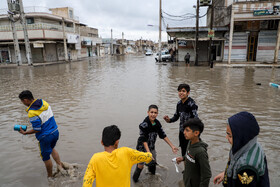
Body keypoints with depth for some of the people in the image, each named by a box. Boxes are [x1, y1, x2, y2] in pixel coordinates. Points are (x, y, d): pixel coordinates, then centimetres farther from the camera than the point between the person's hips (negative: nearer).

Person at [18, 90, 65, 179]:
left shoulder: (32, 113, -23)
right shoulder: (44, 102, -2)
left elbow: (37, 129, -20)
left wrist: (25, 133, -6)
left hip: (45, 137, -7)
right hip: (55, 132, 7)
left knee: (46, 157, 15)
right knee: (52, 149, 32)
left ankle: (50, 177, 32)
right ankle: (60, 165, 26)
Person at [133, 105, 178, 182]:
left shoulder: (157, 123, -9)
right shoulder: (144, 124, -27)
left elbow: (163, 135, -2)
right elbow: (144, 140, -27)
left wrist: (172, 146, -3)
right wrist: (148, 152, -34)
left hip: (151, 147, 6)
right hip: (142, 147, -6)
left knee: (153, 163, 20)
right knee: (141, 165, 0)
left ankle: (152, 176, 48)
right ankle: (135, 179, 27)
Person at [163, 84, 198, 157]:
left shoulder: (191, 104, -16)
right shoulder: (179, 104, 4)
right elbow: (176, 116, 14)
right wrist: (169, 120, -4)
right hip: (181, 132, 6)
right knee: (183, 152, 17)